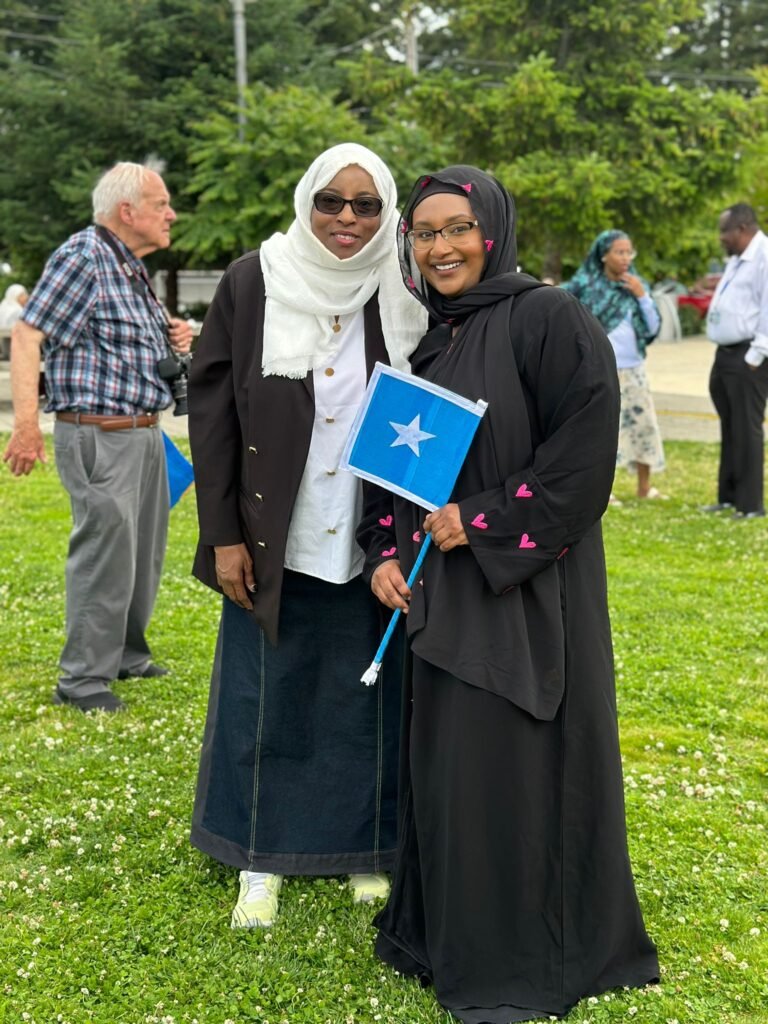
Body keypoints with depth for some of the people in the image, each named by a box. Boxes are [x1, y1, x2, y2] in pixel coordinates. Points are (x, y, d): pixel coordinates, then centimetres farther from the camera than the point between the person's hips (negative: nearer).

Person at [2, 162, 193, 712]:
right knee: (105, 553, -7)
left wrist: (176, 340, 6)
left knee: (143, 552, 16)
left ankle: (128, 655, 31)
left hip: (145, 434, 9)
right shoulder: (83, 256, -13)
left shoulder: (133, 268, 15)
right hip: (98, 435, -9)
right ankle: (84, 679, 2)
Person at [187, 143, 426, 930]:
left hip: (373, 546, 1)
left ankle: (366, 848, 28)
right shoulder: (253, 283, -3)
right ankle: (259, 857, 25)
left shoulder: (406, 296, 0)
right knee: (265, 698, 9)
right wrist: (223, 534, -6)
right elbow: (210, 408, -2)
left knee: (368, 699, 10)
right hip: (275, 542, -1)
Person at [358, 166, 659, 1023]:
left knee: (511, 762, -1)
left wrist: (485, 523, -17)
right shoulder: (420, 336, 11)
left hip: (525, 588, -7)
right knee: (443, 757, 13)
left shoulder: (549, 320, -10)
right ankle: (445, 928, 31)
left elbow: (585, 448, -17)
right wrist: (384, 553, 1)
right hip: (438, 588, 7)